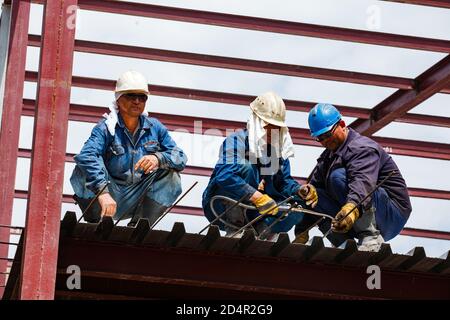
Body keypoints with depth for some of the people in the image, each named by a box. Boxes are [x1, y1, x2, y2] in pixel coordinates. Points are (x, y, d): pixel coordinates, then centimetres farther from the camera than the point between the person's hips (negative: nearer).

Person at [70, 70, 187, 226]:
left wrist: (158, 158, -26)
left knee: (171, 175, -16)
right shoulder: (106, 127, -9)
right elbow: (86, 156, -29)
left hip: (137, 200, 3)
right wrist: (103, 192, -44)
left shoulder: (154, 127, 3)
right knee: (85, 167, -26)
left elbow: (181, 158, -3)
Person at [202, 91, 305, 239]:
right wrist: (257, 197, -43)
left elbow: (284, 181, 7)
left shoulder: (279, 149, 4)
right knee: (245, 168, -31)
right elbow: (225, 176, -34)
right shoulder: (236, 141, -18)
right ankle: (235, 229, -28)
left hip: (250, 211, 6)